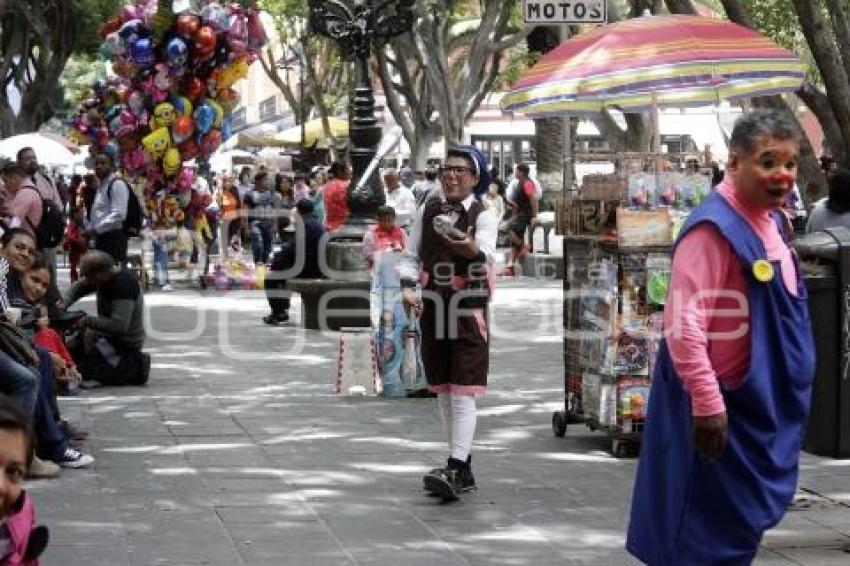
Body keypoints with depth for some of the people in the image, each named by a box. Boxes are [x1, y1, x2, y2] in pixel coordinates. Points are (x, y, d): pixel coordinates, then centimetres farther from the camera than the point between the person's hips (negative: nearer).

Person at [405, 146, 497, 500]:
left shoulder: (483, 215, -5)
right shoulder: (428, 210, 8)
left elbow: (488, 255, -24)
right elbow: (411, 253, 13)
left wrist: (470, 247, -46)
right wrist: (407, 288, -5)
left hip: (469, 310, -6)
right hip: (433, 308, 6)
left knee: (463, 392, -12)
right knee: (443, 391, 12)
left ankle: (455, 469, -19)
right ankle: (463, 469, 22)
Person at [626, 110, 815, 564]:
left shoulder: (768, 221, 9)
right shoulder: (714, 228, -20)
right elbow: (684, 323, -25)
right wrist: (707, 403, -26)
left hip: (764, 405, 9)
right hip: (721, 408, -9)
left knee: (744, 526, 19)